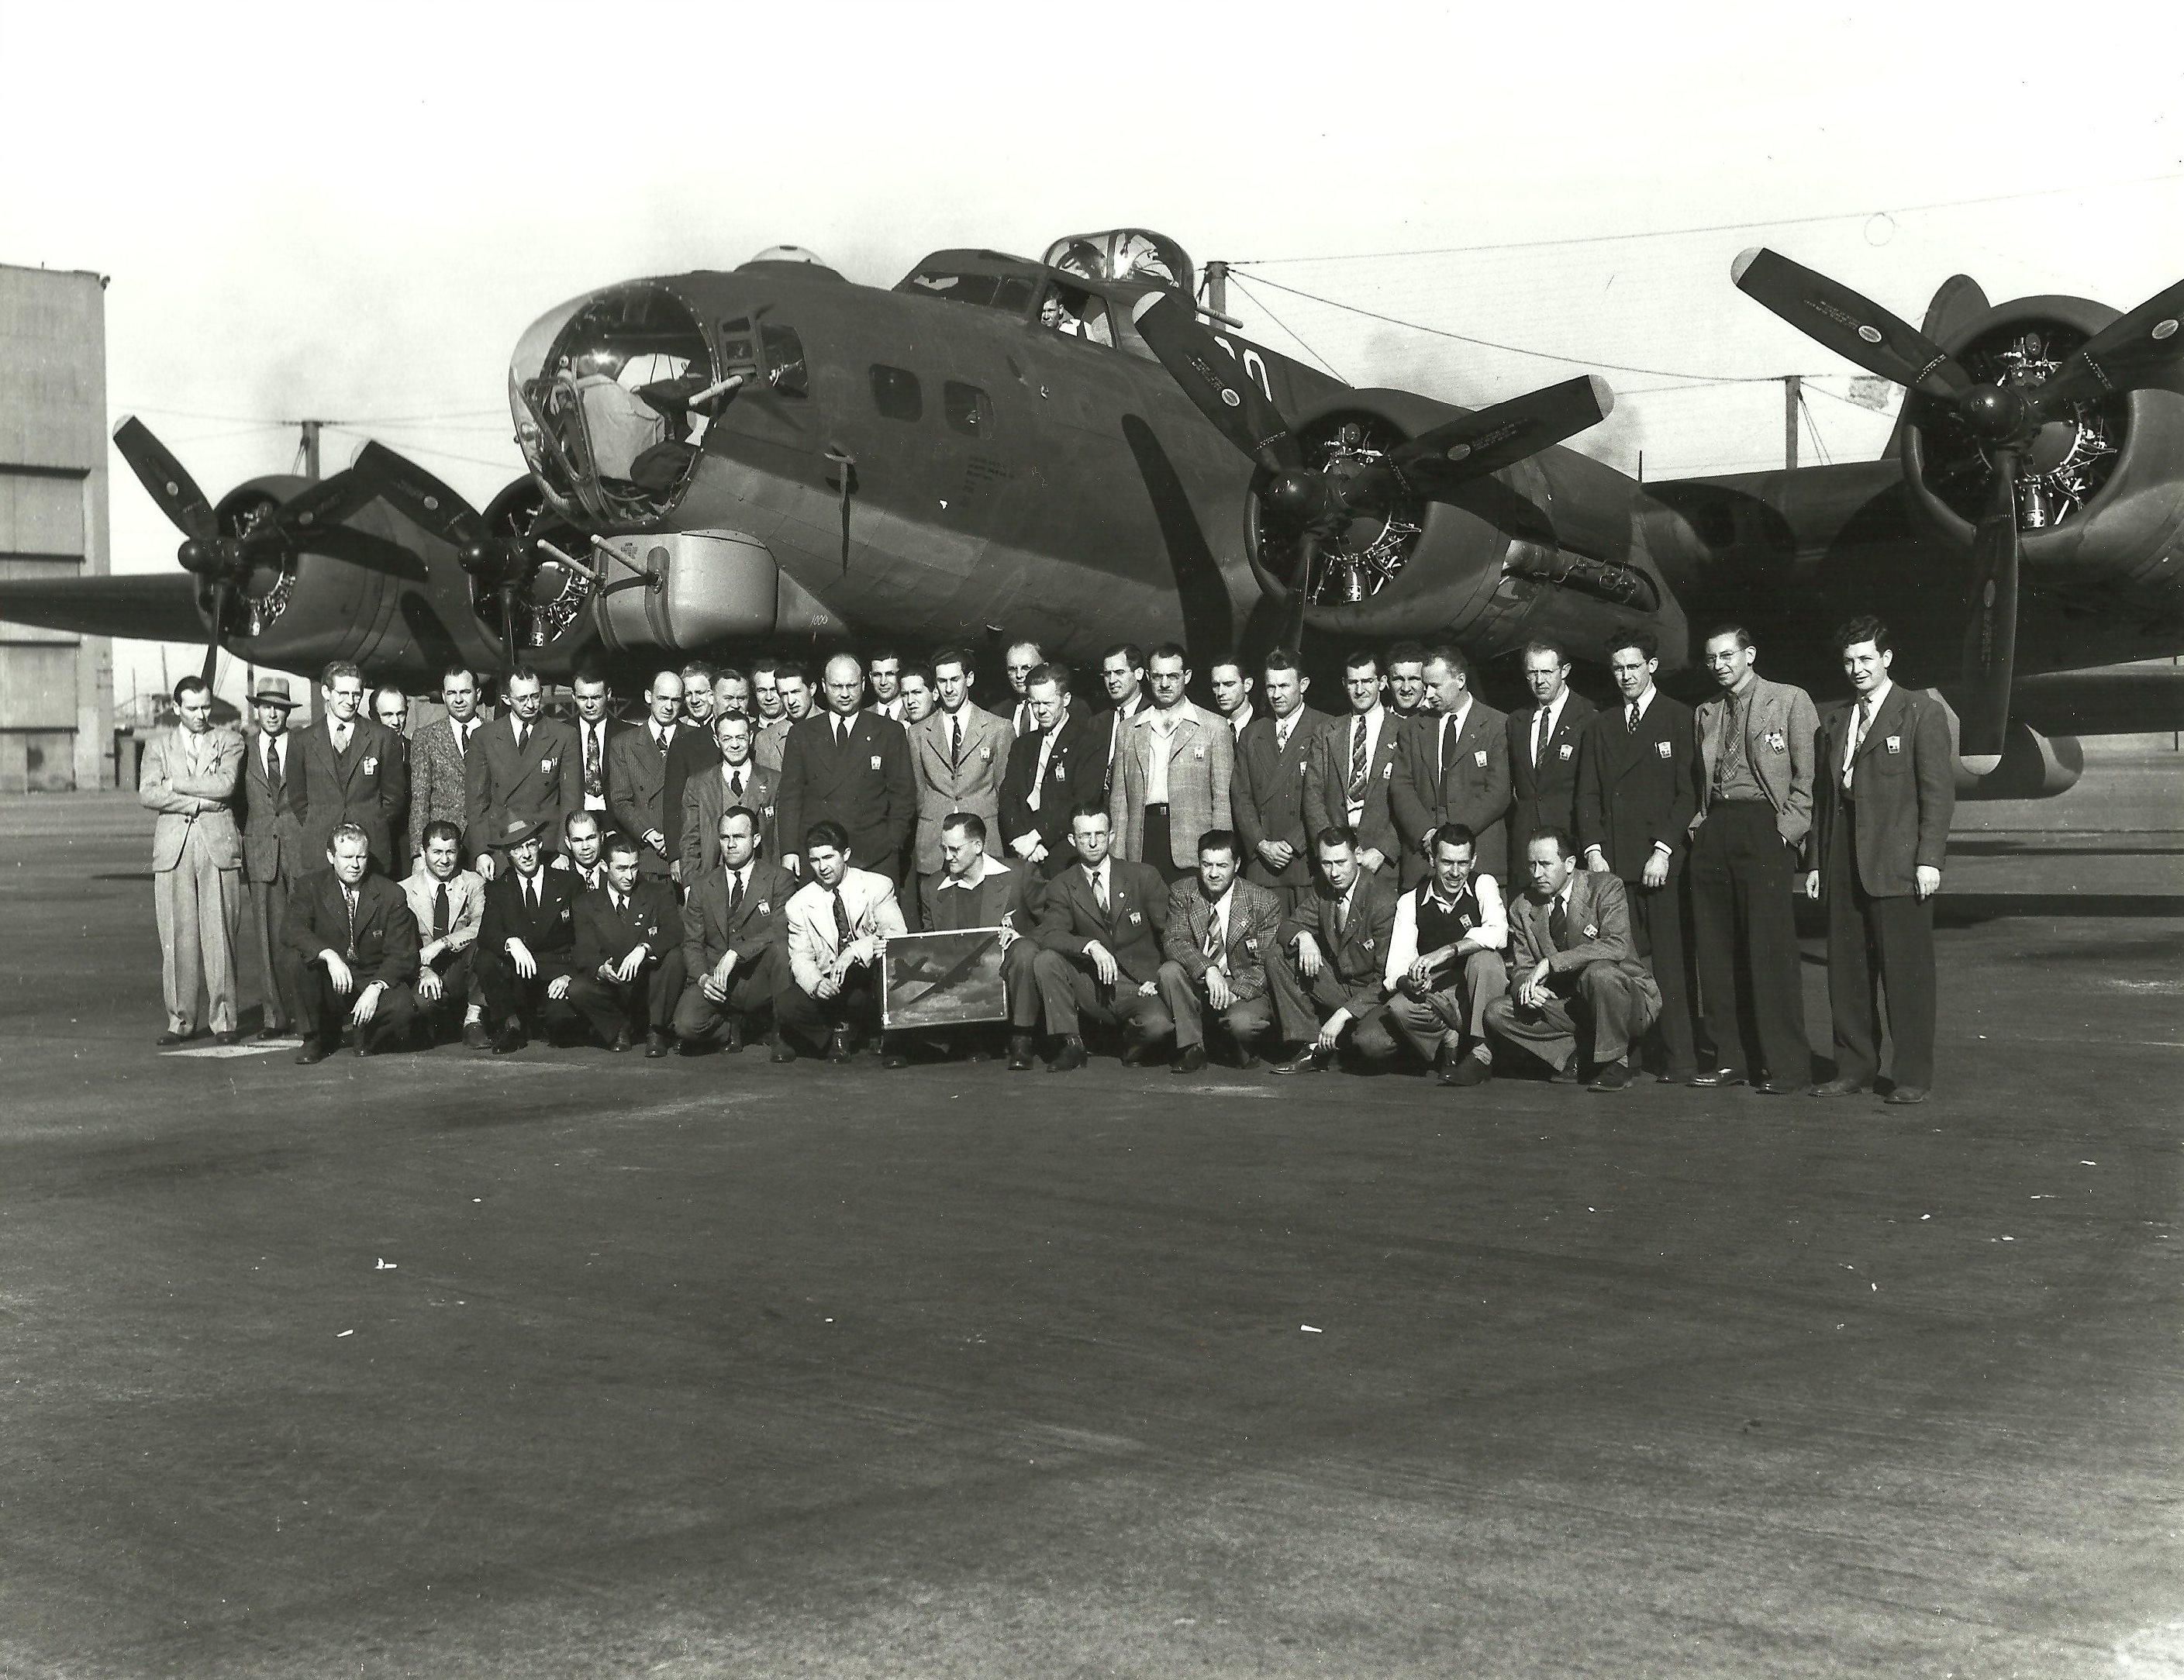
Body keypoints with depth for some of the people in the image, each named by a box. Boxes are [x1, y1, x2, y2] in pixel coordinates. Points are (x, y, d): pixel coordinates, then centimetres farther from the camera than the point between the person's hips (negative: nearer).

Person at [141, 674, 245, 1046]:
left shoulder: (229, 741, 11)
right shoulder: (158, 744, 14)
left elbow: (225, 784, -7)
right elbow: (147, 794, -1)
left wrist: (174, 783, -5)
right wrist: (199, 802, -8)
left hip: (219, 846, -1)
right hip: (173, 848, 1)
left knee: (219, 936, -3)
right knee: (176, 939, -1)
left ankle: (223, 1019, 2)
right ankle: (180, 1021, 4)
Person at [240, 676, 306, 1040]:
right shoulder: (243, 751, 11)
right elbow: (238, 804, 13)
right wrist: (240, 848, 5)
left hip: (302, 849, -2)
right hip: (260, 853, 2)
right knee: (270, 937, 0)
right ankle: (276, 1016, 3)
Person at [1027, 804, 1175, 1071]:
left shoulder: (1144, 876, 2)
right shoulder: (1062, 887, 4)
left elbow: (1173, 932, 2)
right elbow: (1049, 934, -11)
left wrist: (1156, 978, -9)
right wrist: (1091, 946, -29)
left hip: (1137, 987, -2)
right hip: (1092, 988, 2)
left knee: (1158, 1026, -34)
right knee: (1045, 960, -25)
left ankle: (1133, 1042, 5)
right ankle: (1071, 1045, -12)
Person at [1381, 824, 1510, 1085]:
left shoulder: (1483, 885, -3)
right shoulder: (1410, 902, 3)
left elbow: (1498, 934, -23)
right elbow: (1397, 966, -5)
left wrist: (1445, 952, -34)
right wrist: (1408, 982, -30)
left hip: (1481, 995, -1)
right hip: (1437, 997, 1)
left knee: (1484, 957, -32)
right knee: (1400, 1008, -29)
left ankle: (1481, 1054, -27)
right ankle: (1449, 1041, -1)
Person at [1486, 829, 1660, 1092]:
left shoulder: (1605, 887, -12)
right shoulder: (1524, 907, 2)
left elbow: (1616, 946, -27)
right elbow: (1520, 968, 2)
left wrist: (1551, 963, -31)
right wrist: (1527, 986, -25)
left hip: (1626, 997, -4)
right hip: (1562, 1005, 4)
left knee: (1599, 971, -38)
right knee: (1496, 1013, -14)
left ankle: (1616, 1062, -17)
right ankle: (1577, 1054, -6)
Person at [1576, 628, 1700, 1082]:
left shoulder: (1679, 719, 4)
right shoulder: (1600, 727, 18)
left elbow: (1689, 792, -2)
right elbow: (1588, 795, 14)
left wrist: (1663, 851, -10)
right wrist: (1593, 850, 1)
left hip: (1664, 861, -3)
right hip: (1612, 861, 3)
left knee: (1671, 961, -5)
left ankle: (1681, 1059, -3)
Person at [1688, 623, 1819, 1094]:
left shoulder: (1790, 701, 3)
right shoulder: (1706, 713, 19)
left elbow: (1807, 773, -2)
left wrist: (1788, 827, -10)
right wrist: (1700, 821, 8)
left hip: (1763, 829, -6)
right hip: (1713, 833, 6)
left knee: (1770, 949, -9)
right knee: (1716, 950, 4)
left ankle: (1786, 1065, -4)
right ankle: (1729, 1057, 11)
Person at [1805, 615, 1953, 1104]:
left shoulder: (1922, 712, 1)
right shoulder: (1835, 720, 18)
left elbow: (1938, 792, -5)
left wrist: (1929, 859, -12)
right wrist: (1815, 860, 12)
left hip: (1898, 866, -6)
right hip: (1844, 868, 6)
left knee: (1906, 971, -3)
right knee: (1846, 971, 6)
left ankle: (1913, 1076, 3)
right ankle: (1854, 1068, 15)